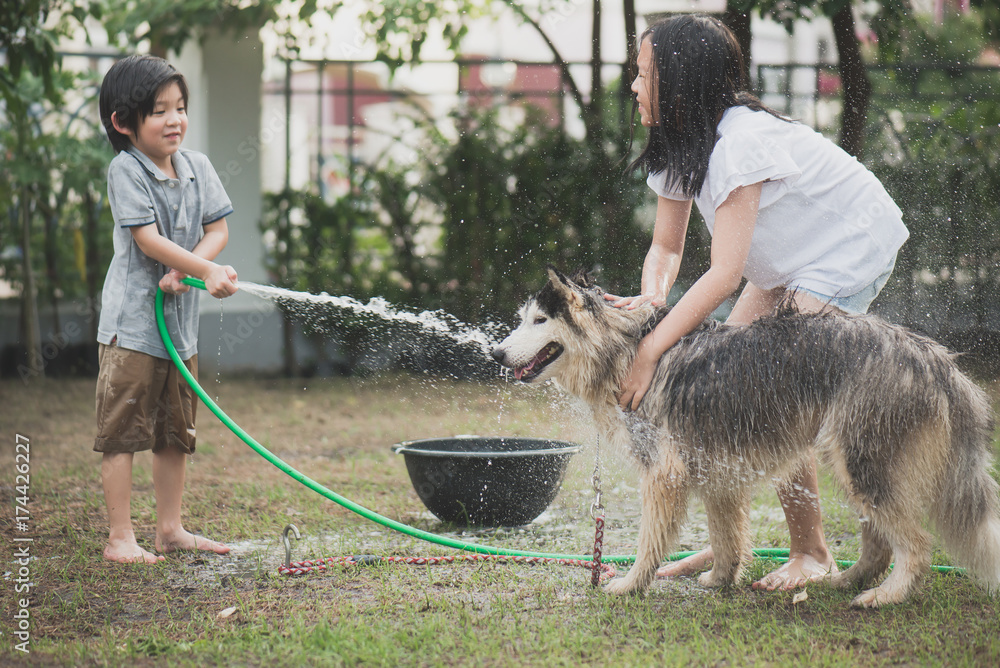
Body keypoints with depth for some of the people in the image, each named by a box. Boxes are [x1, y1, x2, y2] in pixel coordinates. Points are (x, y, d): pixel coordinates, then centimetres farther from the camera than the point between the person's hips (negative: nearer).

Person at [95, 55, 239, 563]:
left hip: (180, 316, 7)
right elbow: (148, 239, -19)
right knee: (122, 433, -4)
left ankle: (170, 529, 24)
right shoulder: (126, 170, -12)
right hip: (132, 321, -7)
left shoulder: (197, 167, 7)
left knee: (176, 433, 14)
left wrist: (183, 272, -13)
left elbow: (217, 230, 5)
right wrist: (208, 272, -26)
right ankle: (120, 537, 0)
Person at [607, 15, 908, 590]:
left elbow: (725, 272, -36)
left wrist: (651, 351, -38)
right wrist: (652, 297, -23)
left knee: (771, 395, -18)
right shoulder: (679, 148, -4)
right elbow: (667, 246, 1)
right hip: (789, 261, 9)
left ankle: (812, 554, -8)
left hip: (852, 249, -9)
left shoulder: (739, 143, -32)